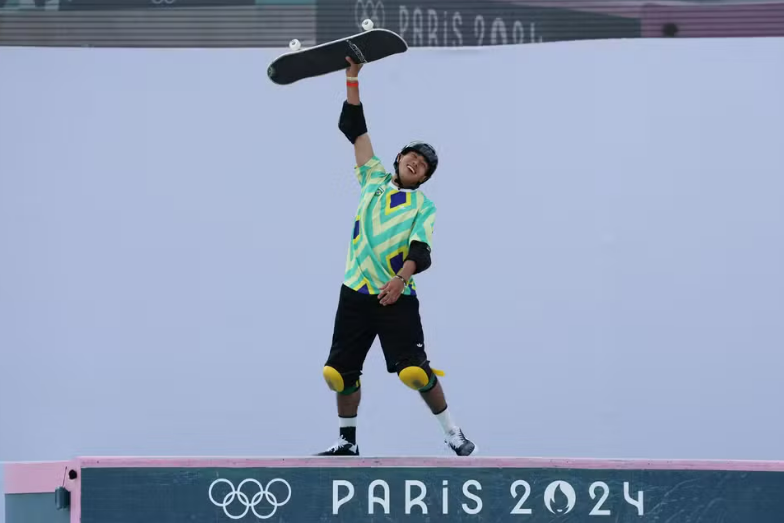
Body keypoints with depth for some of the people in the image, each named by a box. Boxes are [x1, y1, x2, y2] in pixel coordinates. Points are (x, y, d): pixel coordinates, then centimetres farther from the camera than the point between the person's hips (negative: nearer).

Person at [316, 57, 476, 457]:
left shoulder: (424, 207, 4)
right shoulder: (375, 180, 13)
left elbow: (421, 251, -10)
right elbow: (354, 128, 11)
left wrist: (402, 278, -30)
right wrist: (353, 79, 4)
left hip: (397, 297, -4)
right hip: (356, 292, 4)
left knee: (415, 371, -14)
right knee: (340, 372, 4)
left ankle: (453, 434, 2)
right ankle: (347, 442, 20)